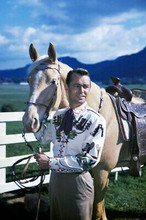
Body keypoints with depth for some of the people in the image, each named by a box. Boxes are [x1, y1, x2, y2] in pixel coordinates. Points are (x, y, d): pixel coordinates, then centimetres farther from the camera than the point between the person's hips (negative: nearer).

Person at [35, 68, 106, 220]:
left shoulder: (96, 120, -16)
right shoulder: (59, 115, 4)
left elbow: (90, 159, -20)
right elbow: (44, 138, 19)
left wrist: (51, 162, -19)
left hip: (77, 182, -6)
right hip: (55, 178, 6)